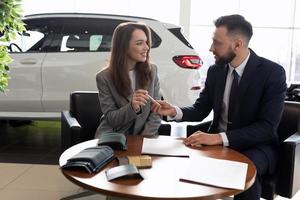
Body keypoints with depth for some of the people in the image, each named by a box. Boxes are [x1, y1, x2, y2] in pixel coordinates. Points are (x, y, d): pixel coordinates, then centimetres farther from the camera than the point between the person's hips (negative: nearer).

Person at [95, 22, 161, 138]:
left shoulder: (152, 71, 0)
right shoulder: (104, 77, -8)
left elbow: (156, 112, 0)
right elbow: (111, 119, -8)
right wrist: (132, 107, -26)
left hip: (142, 136, 2)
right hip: (112, 137, -2)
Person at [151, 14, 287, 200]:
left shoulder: (273, 72, -14)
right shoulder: (215, 71, 1)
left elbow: (267, 126, -20)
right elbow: (199, 111, 6)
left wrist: (219, 138, -31)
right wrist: (174, 111, -16)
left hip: (256, 145, -4)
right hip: (216, 141, 4)